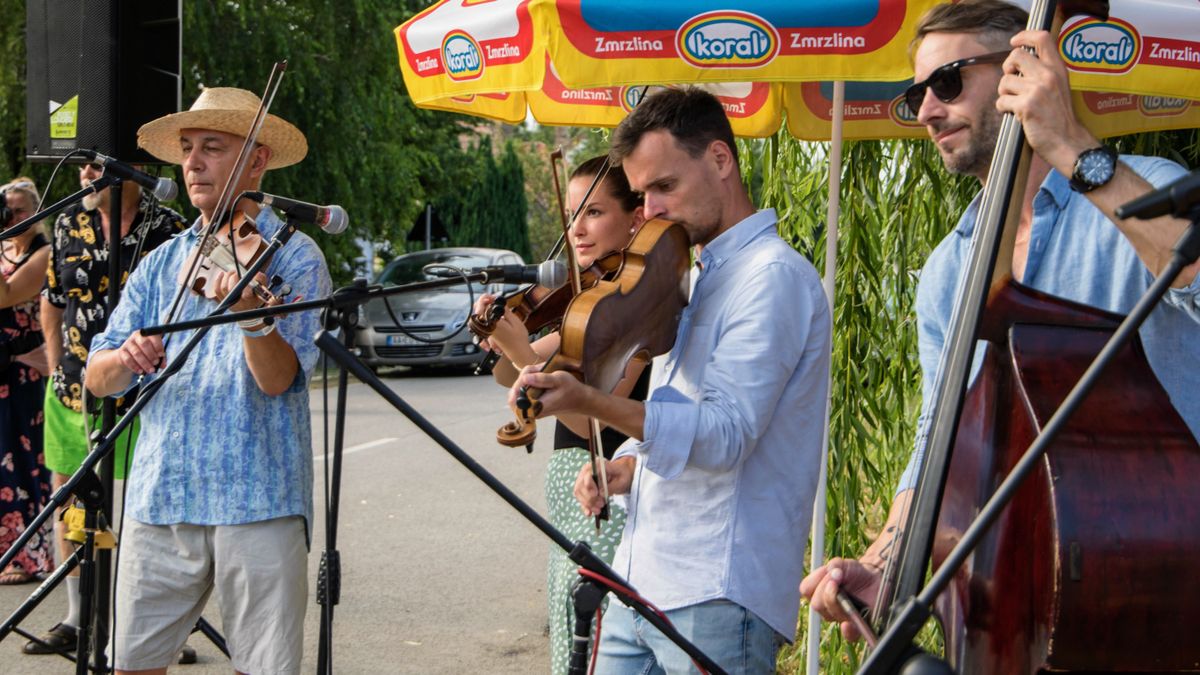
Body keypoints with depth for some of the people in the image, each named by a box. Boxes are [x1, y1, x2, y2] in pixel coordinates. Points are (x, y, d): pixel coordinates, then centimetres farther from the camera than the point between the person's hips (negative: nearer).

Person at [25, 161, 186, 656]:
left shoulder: (170, 231, -6)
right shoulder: (69, 225, 9)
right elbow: (52, 304, 18)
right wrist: (60, 374, 12)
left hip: (138, 397, -5)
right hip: (72, 392, 5)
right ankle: (76, 619, 24)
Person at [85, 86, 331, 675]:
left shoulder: (294, 257, 0)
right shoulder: (160, 264, 14)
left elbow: (278, 377, -13)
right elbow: (97, 378, 9)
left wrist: (252, 311, -32)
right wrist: (123, 358, -14)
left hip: (257, 501, -4)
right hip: (158, 498, 4)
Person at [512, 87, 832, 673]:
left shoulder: (774, 276, -11)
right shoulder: (697, 279, 19)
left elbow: (724, 433, -22)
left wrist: (590, 402, -32)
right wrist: (628, 465, 6)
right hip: (639, 585, 9)